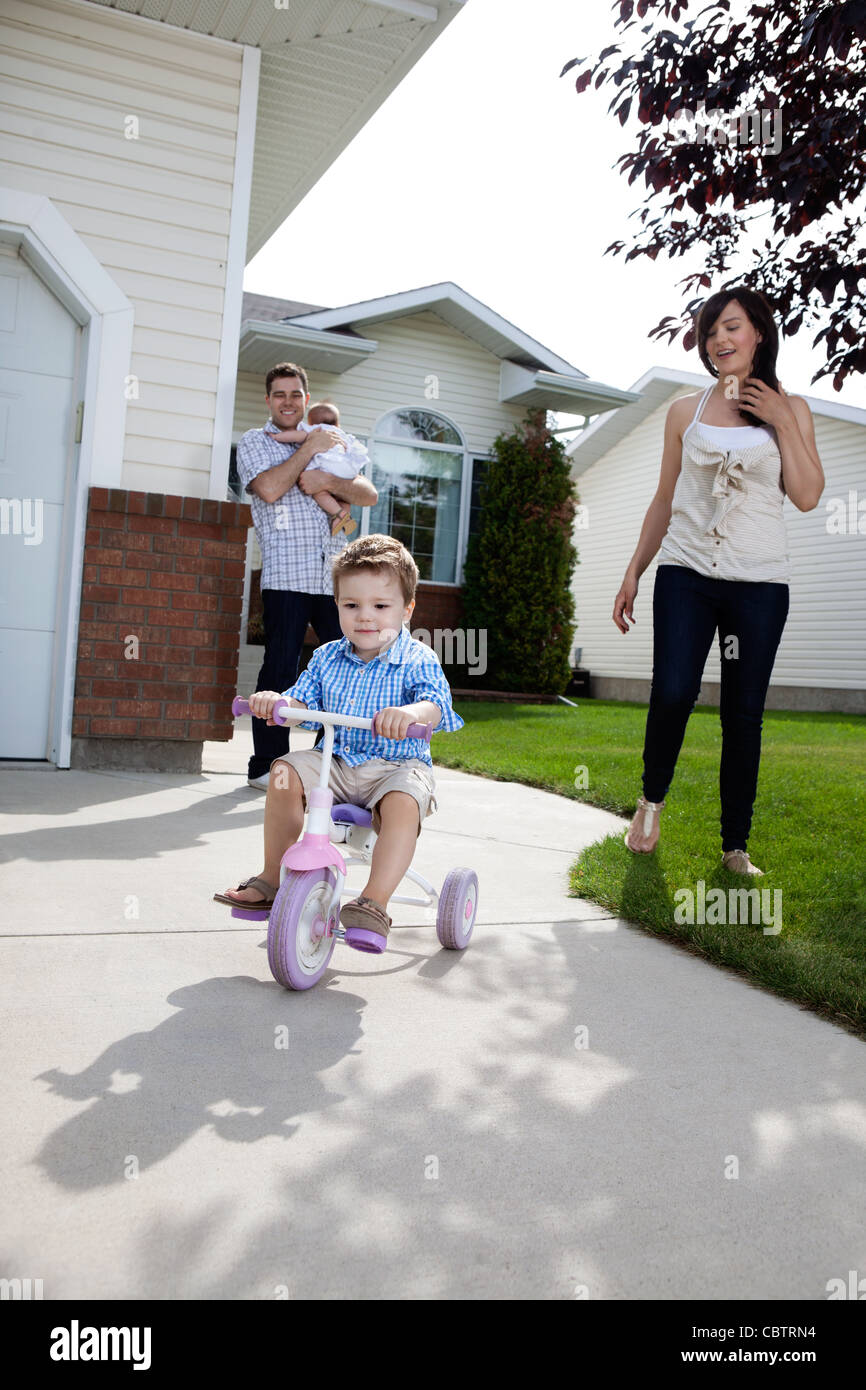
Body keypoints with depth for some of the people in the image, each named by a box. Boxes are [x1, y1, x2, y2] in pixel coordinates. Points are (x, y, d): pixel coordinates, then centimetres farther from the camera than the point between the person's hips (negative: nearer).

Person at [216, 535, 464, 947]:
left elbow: (436, 702, -24)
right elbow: (302, 702, 5)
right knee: (286, 771, -17)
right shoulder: (327, 658, 7)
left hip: (397, 765, -4)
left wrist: (411, 713, -49)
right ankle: (271, 878, -3)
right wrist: (276, 701, -20)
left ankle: (375, 902, -29)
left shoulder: (418, 660, -8)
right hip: (336, 762, 5)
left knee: (404, 802, -35)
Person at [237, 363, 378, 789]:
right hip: (286, 575, -4)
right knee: (281, 670, -2)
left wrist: (329, 481, -9)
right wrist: (309, 448, -4)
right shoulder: (254, 443, 10)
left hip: (335, 574, 4)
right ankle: (266, 766, 8)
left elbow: (369, 495, 9)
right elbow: (269, 489, -11)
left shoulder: (330, 442, 21)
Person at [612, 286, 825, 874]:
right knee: (673, 693, -17)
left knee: (744, 713, -1)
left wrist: (782, 422, -4)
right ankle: (652, 798, 9)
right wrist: (633, 571, 13)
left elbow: (808, 495, 1)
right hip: (686, 574, 0)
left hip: (759, 582, 0)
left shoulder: (788, 409, 10)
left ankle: (736, 846, 9)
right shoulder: (686, 411, 12)